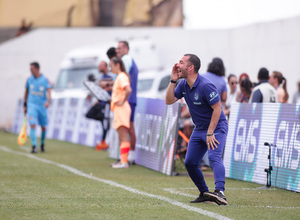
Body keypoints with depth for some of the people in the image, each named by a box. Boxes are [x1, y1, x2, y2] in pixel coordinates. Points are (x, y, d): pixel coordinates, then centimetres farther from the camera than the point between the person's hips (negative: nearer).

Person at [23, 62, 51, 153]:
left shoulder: (45, 80, -5)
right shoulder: (29, 80, 3)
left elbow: (49, 92, -15)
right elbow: (26, 92, 14)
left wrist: (48, 101, -34)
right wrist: (25, 105, 14)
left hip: (42, 106, 0)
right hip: (32, 105, 0)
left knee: (43, 127, 9)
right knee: (32, 125, -16)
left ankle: (42, 144, 33)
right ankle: (34, 146, -17)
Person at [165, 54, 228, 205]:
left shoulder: (205, 86, -23)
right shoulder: (183, 84, 2)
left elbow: (217, 109, -23)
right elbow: (169, 101, 3)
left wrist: (210, 133, -24)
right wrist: (173, 81, -8)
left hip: (216, 127, -9)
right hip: (199, 129, 9)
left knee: (214, 157, -28)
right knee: (190, 163, 6)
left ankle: (220, 192, -43)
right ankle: (204, 193, 19)